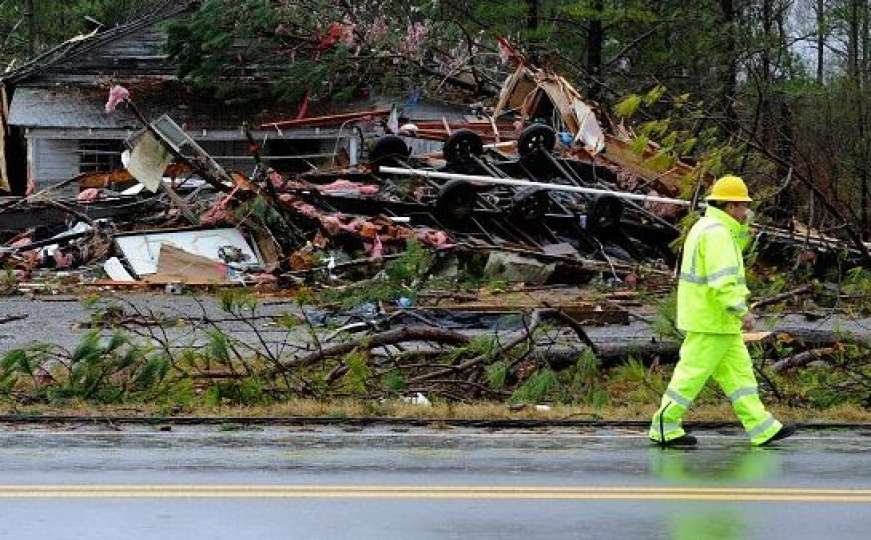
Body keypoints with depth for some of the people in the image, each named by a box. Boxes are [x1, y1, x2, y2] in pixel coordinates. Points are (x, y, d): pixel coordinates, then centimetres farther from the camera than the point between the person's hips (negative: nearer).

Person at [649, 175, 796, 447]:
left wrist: (742, 229, 11)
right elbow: (722, 279, -25)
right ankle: (664, 428, 3)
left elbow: (729, 256, 24)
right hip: (712, 320, -11)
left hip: (713, 319, 11)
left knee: (738, 371, 10)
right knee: (693, 373, -4)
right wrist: (742, 311, -24)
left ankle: (762, 428, 11)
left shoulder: (706, 227, 14)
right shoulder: (717, 233, -18)